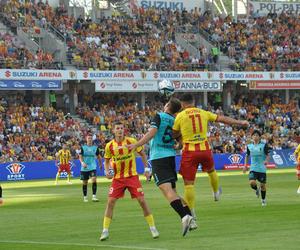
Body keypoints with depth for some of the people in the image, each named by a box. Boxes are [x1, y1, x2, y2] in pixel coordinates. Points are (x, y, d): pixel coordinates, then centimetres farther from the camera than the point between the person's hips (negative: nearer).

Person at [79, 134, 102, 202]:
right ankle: (85, 197, 23)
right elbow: (80, 157, -5)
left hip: (92, 167, 0)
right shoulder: (83, 147, 0)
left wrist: (100, 164, 26)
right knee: (85, 183, 7)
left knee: (94, 180, -20)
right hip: (84, 168, 0)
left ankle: (94, 196, -19)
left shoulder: (95, 148, 4)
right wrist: (82, 163, -24)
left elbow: (99, 156, 18)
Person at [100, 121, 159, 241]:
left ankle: (153, 228, 4)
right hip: (117, 178, 1)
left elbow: (142, 154, 7)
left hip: (132, 176, -1)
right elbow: (106, 160, 13)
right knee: (110, 202, -9)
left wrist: (146, 168, 1)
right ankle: (105, 231, -1)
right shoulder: (109, 146, -2)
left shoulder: (131, 141, -6)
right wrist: (107, 171, -6)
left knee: (142, 200, -7)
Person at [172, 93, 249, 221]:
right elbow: (222, 119, 10)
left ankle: (191, 211, -2)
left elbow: (174, 135, 3)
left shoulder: (180, 116, -3)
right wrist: (240, 122, 19)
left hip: (189, 151, -3)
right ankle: (216, 192, 54)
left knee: (189, 183, 0)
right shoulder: (203, 113, 6)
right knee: (211, 170, 32)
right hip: (204, 149, 3)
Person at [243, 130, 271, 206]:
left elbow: (268, 155, -5)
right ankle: (256, 189, 16)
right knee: (252, 182, -20)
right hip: (253, 168, 1)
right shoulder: (249, 146, 5)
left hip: (262, 168, -1)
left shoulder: (264, 145, -4)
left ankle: (263, 200, 25)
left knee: (263, 185, 3)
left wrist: (266, 161, -26)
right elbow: (247, 156, 19)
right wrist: (245, 165, 10)